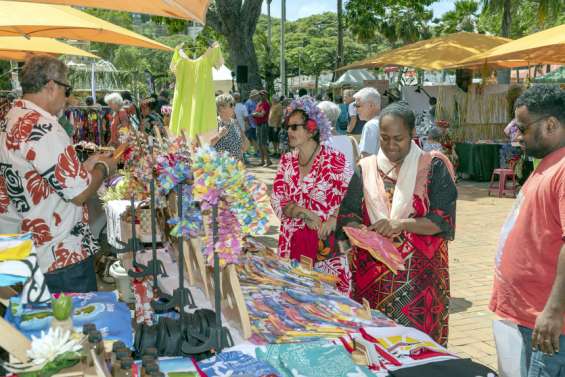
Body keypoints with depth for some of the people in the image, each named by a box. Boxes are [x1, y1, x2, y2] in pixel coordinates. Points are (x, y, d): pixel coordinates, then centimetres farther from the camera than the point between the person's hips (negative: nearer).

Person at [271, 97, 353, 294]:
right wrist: (303, 213, -13)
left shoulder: (335, 160, -7)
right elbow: (277, 200, 2)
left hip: (326, 244, -4)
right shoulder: (287, 161, 7)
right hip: (291, 243, 4)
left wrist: (333, 220, -22)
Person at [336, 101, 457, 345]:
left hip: (419, 276, -2)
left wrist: (402, 224, -19)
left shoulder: (433, 167, 0)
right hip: (371, 275, 2)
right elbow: (348, 216, 7)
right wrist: (360, 231, -14)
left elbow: (444, 220, -7)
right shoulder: (366, 168, 8)